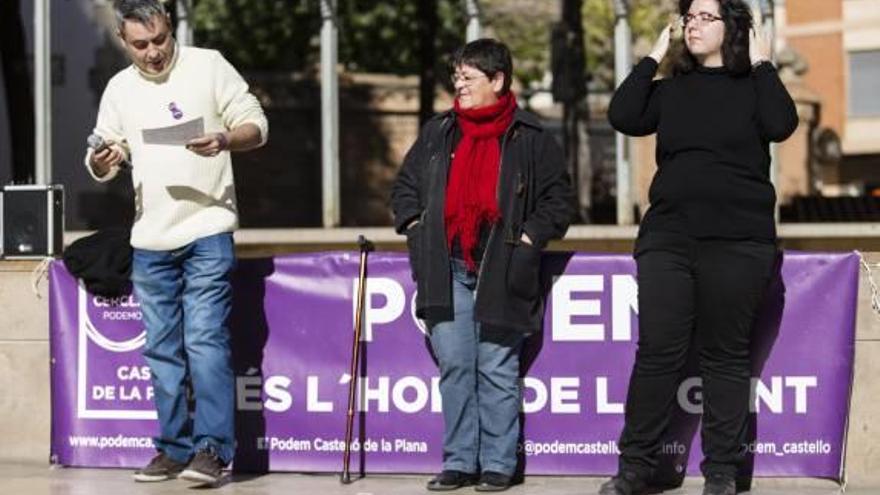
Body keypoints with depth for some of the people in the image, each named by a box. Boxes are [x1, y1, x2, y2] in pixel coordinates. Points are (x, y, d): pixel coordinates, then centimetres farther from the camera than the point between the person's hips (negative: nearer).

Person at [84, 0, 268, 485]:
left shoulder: (208, 66, -1)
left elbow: (256, 126, -1)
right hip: (149, 240, 5)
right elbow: (101, 157, 14)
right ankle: (174, 448, 16)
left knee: (205, 340, -12)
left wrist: (224, 141, -22)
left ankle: (211, 448, -10)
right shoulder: (119, 88, 11)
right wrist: (100, 162, -10)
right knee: (162, 350, 8)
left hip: (206, 231, -5)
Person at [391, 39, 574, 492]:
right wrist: (413, 225, 8)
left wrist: (530, 237, -5)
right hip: (447, 272, 4)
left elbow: (558, 198, 6)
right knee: (454, 367, 2)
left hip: (500, 274, -3)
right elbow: (405, 186, 23)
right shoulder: (437, 133, 14)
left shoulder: (530, 138, 2)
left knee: (497, 371, -1)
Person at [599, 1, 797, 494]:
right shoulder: (671, 89, 13)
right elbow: (623, 117, -2)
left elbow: (781, 125, -14)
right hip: (668, 238, 2)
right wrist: (652, 59, 1)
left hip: (737, 243, -2)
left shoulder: (752, 86, 5)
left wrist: (762, 65, -6)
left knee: (726, 357, 1)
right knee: (658, 352, -2)